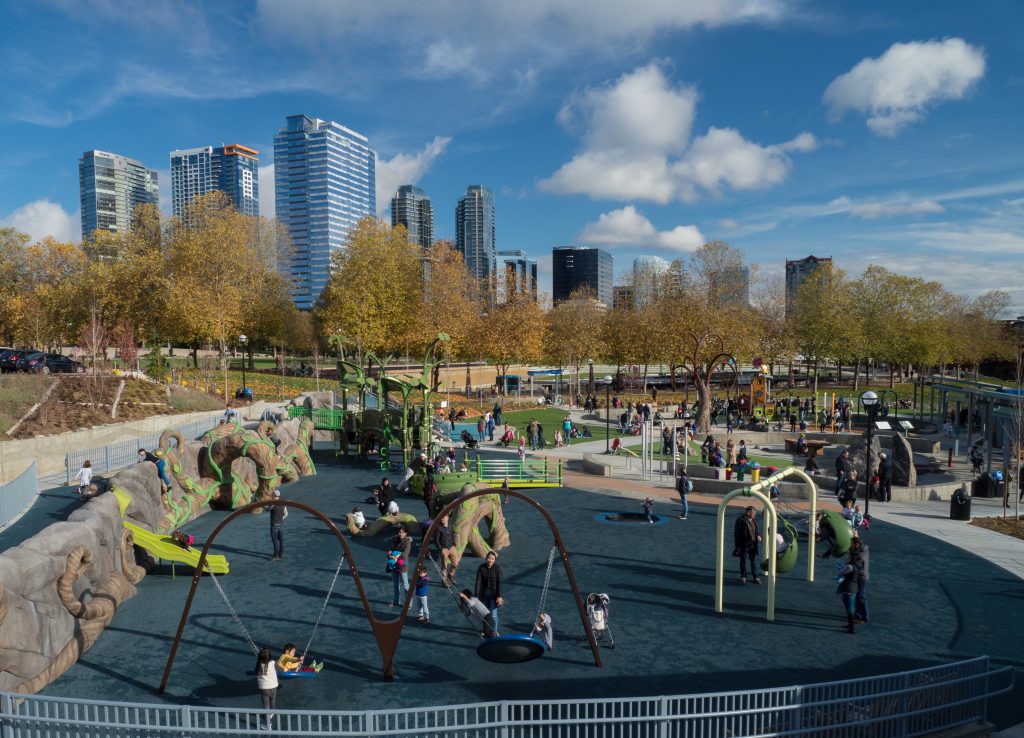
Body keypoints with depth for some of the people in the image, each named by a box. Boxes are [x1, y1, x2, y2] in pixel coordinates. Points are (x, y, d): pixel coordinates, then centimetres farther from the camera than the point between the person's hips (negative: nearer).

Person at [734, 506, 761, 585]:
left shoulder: (754, 520, 6)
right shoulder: (741, 520, -14)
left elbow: (757, 529, 20)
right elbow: (736, 533, -12)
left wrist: (758, 535, -3)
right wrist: (738, 546, -12)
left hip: (753, 544, 5)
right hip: (744, 544, -5)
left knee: (754, 560, 10)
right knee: (743, 561, 6)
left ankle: (755, 577, 20)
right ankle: (743, 577, 18)